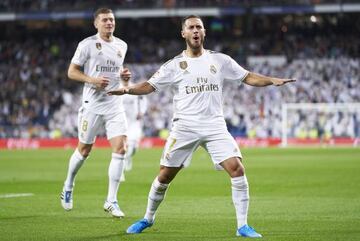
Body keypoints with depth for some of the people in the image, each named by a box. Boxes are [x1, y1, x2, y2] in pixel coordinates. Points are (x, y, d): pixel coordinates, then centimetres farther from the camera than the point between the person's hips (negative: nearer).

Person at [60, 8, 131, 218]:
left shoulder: (122, 46, 10)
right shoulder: (87, 45, -6)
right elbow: (71, 72, -4)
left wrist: (124, 76, 4)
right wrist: (92, 80, -19)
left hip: (115, 104, 4)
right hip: (93, 104, -4)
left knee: (121, 148, -11)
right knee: (84, 149, 7)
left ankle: (111, 201, -6)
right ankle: (68, 186, 35)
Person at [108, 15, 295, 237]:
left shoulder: (220, 60, 8)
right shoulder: (175, 65, 5)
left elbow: (248, 77, 11)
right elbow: (150, 86, 1)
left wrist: (272, 81, -5)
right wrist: (127, 90, -17)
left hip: (215, 127, 1)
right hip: (184, 127, 0)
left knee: (237, 169, -15)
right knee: (165, 175, 1)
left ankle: (243, 226, -7)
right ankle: (148, 218, 25)